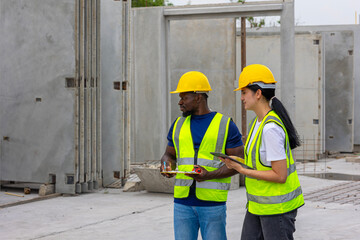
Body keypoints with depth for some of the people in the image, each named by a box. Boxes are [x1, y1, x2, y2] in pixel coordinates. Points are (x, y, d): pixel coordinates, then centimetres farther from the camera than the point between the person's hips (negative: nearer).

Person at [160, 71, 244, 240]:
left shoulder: (225, 125, -3)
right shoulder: (179, 125, 10)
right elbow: (169, 156, 17)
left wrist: (209, 175, -20)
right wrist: (166, 166, -8)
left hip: (213, 202, -4)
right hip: (183, 201, 4)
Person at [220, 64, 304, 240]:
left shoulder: (271, 128, -22)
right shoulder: (259, 121, 8)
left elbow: (280, 176, -23)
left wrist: (242, 170, -19)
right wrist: (237, 161, 4)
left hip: (277, 206, -9)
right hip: (259, 205, 9)